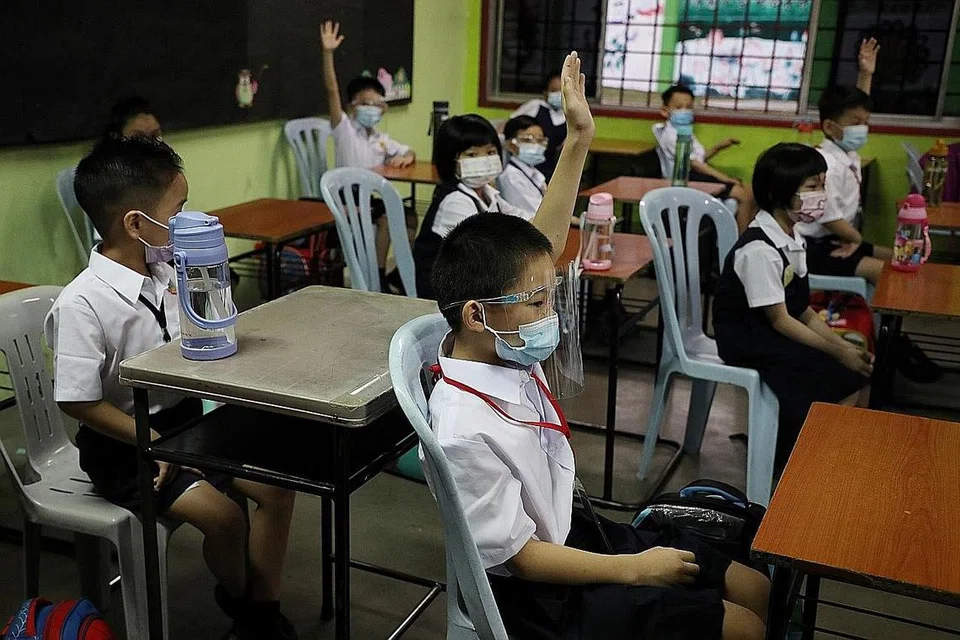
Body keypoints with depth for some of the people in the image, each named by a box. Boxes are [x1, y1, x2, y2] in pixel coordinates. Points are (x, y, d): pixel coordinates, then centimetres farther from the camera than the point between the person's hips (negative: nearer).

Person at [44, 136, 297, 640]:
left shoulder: (167, 273, -2)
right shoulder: (82, 304, -22)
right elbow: (78, 401, -20)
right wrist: (152, 442, -19)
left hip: (184, 417, 7)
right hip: (122, 444, -7)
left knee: (277, 487, -5)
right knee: (223, 515, -21)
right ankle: (237, 599, 13)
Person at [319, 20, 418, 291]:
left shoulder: (382, 139, 17)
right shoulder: (344, 129, -3)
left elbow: (409, 153, 24)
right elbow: (332, 92, -16)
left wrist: (406, 156, -3)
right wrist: (328, 53, -27)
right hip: (349, 196, -7)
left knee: (410, 215, -4)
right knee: (386, 218, -27)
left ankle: (401, 271, 8)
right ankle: (377, 276, -19)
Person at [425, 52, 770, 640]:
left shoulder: (503, 346, -9)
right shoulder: (467, 433, -31)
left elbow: (544, 245, -2)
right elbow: (519, 556, -22)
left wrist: (578, 141, -8)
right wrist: (635, 569, -14)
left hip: (575, 532, 8)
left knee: (758, 589, 11)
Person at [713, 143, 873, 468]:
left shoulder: (792, 237, 6)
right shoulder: (760, 249, -23)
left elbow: (802, 309, 9)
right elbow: (779, 320, -19)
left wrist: (842, 344, -2)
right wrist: (836, 351, -15)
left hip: (784, 331, 9)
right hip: (750, 342, -9)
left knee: (864, 370, 0)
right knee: (848, 382, -15)